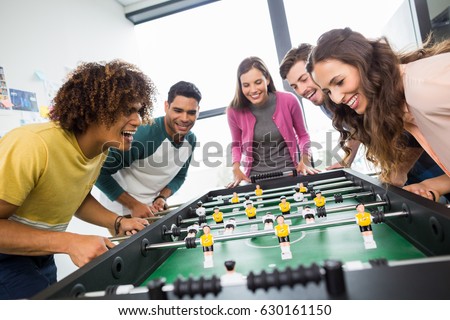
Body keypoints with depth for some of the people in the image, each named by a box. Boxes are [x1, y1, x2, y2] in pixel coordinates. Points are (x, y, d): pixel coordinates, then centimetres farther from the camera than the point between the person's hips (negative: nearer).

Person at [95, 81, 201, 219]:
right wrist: (134, 205, -22)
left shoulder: (191, 140, -7)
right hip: (122, 208, -5)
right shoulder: (142, 134, -27)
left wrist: (162, 197, -9)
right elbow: (101, 174, -21)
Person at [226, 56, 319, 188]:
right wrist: (236, 170, -5)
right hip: (255, 177, 1)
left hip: (289, 172, 0)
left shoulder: (288, 101, -9)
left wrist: (305, 161, -9)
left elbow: (303, 135, 7)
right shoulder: (235, 111, -8)